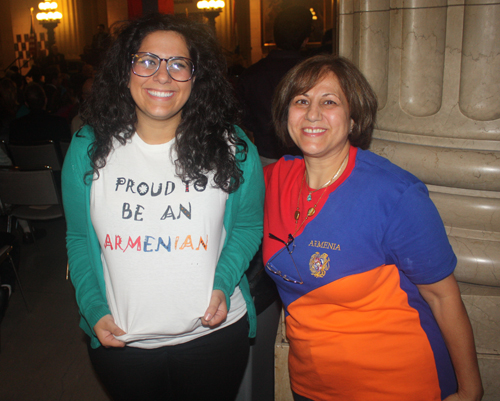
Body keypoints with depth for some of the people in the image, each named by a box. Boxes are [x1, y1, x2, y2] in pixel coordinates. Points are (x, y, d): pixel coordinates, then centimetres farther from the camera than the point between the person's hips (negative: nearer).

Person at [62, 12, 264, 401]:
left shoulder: (232, 147, -9)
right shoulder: (88, 148, -5)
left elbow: (249, 224, 1)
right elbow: (79, 238, 3)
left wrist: (223, 284, -14)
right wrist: (94, 308, -8)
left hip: (213, 332, 0)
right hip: (119, 338, 1)